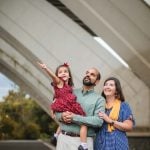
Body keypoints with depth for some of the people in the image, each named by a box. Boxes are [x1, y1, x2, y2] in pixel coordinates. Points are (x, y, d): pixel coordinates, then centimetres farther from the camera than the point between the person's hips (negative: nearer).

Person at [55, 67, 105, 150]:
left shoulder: (99, 99, 2)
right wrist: (62, 116, -11)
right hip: (64, 138, 3)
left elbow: (98, 121, -11)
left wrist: (74, 118, -16)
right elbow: (57, 111, 13)